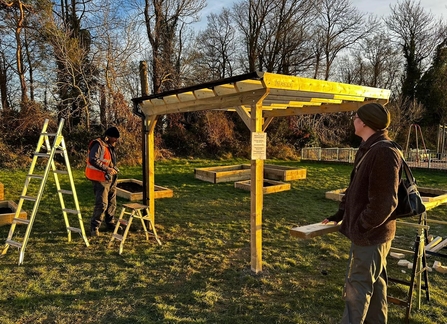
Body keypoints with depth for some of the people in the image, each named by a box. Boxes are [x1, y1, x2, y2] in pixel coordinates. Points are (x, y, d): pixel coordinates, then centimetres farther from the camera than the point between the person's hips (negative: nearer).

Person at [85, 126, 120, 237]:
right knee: (102, 204, -11)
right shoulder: (98, 145, -14)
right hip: (100, 180, -9)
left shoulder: (110, 146, 15)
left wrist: (114, 169, 9)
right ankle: (94, 227, 0)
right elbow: (93, 160, -27)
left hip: (111, 179, 10)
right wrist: (107, 169, -25)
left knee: (112, 203, 15)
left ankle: (110, 224, 28)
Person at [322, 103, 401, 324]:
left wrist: (360, 227, -18)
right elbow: (355, 189, 17)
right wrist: (339, 215, 16)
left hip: (370, 234, -10)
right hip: (373, 233, 10)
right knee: (375, 283, 21)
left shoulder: (384, 152, -23)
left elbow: (384, 202, -26)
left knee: (357, 287, 2)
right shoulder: (368, 149, 10)